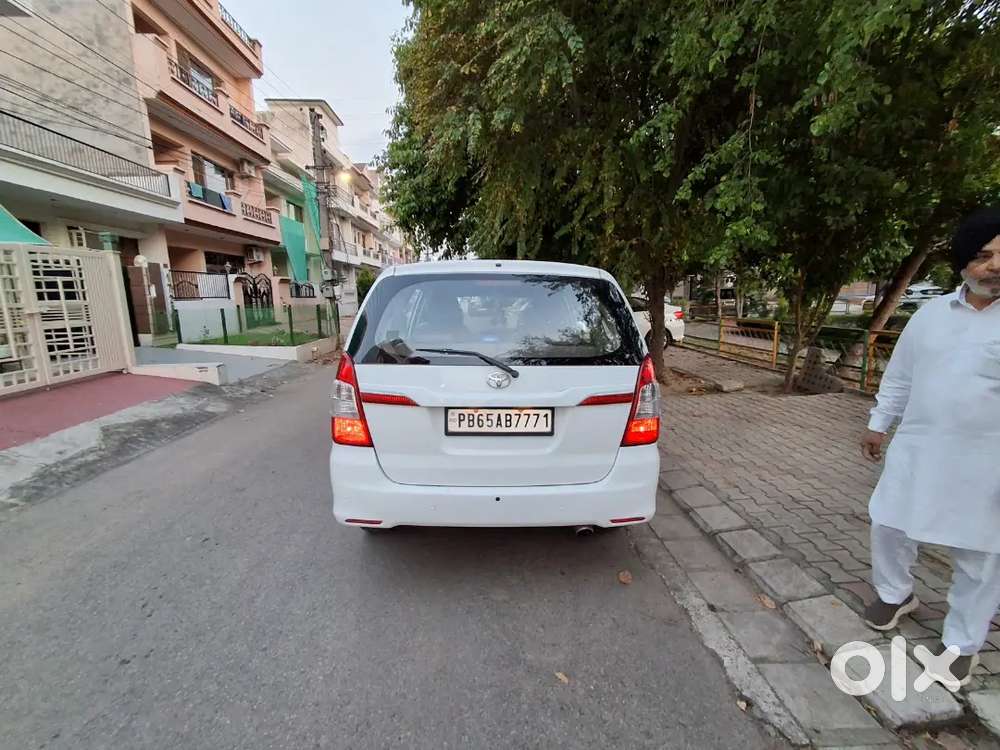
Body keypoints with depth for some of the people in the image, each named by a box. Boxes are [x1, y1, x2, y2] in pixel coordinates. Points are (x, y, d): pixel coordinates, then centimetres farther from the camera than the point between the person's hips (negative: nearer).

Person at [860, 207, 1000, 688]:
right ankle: (895, 594, 41)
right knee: (889, 526, 15)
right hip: (915, 450, 3)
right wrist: (878, 424, 12)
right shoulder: (931, 313, 3)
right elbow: (899, 375, 11)